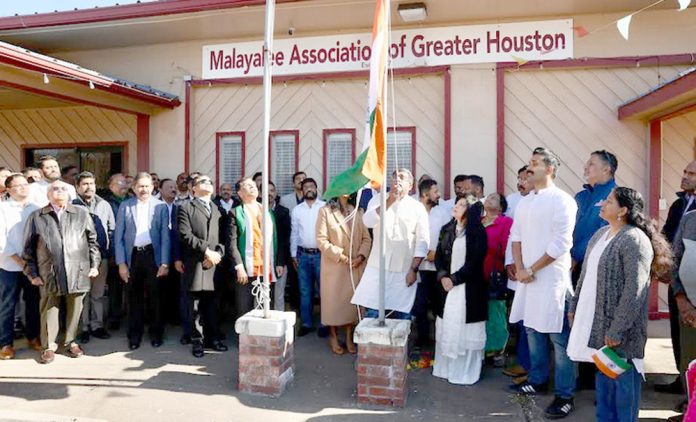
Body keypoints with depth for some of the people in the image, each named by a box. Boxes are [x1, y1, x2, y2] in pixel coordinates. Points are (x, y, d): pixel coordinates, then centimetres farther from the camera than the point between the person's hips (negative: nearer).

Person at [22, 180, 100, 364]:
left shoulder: (81, 214, 7)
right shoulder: (36, 216, 6)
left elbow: (92, 241, 9)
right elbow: (29, 247, 7)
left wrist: (94, 264, 4)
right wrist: (32, 273, 3)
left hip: (78, 272, 1)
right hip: (49, 274, 0)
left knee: (74, 309, 9)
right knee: (49, 310, 6)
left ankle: (71, 341, 25)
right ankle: (48, 346, 21)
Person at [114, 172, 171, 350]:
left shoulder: (161, 206, 1)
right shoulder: (125, 206, 4)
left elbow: (165, 237, 0)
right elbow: (118, 236, 4)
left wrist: (165, 263, -6)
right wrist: (121, 263, -2)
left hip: (153, 255, -1)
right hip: (132, 256, 1)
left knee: (155, 297, 6)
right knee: (134, 298, 10)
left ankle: (156, 333, 22)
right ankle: (134, 334, 24)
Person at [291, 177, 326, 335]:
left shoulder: (325, 207, -1)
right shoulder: (296, 210, 8)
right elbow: (294, 234, 9)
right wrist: (293, 255, 6)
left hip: (321, 254, -2)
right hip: (303, 255, 3)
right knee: (305, 291, 9)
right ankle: (306, 323, 19)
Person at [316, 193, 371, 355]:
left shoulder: (358, 212, 8)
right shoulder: (325, 211, -3)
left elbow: (366, 238, 5)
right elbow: (321, 240, -9)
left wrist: (361, 256, -10)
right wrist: (340, 256, -14)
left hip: (356, 266, 3)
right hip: (334, 265, -3)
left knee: (352, 300, 7)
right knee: (334, 300, 5)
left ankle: (349, 337, 20)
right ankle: (333, 337, 20)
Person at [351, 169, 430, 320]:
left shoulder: (418, 207, 3)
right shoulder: (378, 199, 6)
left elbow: (423, 241, 0)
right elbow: (368, 221, -13)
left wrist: (414, 269, -5)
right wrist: (389, 201, -19)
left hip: (404, 270, 0)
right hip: (378, 267, 1)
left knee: (402, 316, 4)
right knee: (372, 314, 0)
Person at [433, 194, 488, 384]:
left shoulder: (478, 232, -7)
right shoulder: (447, 230, 10)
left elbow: (475, 262, -12)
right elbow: (438, 256, 9)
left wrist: (454, 279, -13)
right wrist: (442, 276, -7)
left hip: (468, 288, -6)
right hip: (447, 286, 6)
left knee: (465, 330, -1)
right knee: (446, 327, 10)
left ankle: (465, 372, 12)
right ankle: (445, 368, 22)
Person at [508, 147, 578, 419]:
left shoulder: (562, 201, -9)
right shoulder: (524, 202, 12)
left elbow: (561, 244, -15)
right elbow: (515, 236, 12)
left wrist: (532, 269, -12)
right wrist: (519, 268, -2)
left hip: (552, 278, -7)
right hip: (527, 278, 7)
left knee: (558, 338, -1)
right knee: (533, 331, 16)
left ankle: (564, 396, 10)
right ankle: (538, 380, 31)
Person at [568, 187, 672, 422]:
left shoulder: (634, 240, -17)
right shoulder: (600, 234, 10)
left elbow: (634, 290, -21)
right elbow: (585, 275, 17)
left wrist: (616, 330, -21)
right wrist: (574, 306, 17)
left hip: (618, 329, -8)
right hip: (595, 322, 8)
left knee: (622, 380, 6)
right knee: (603, 376, 18)